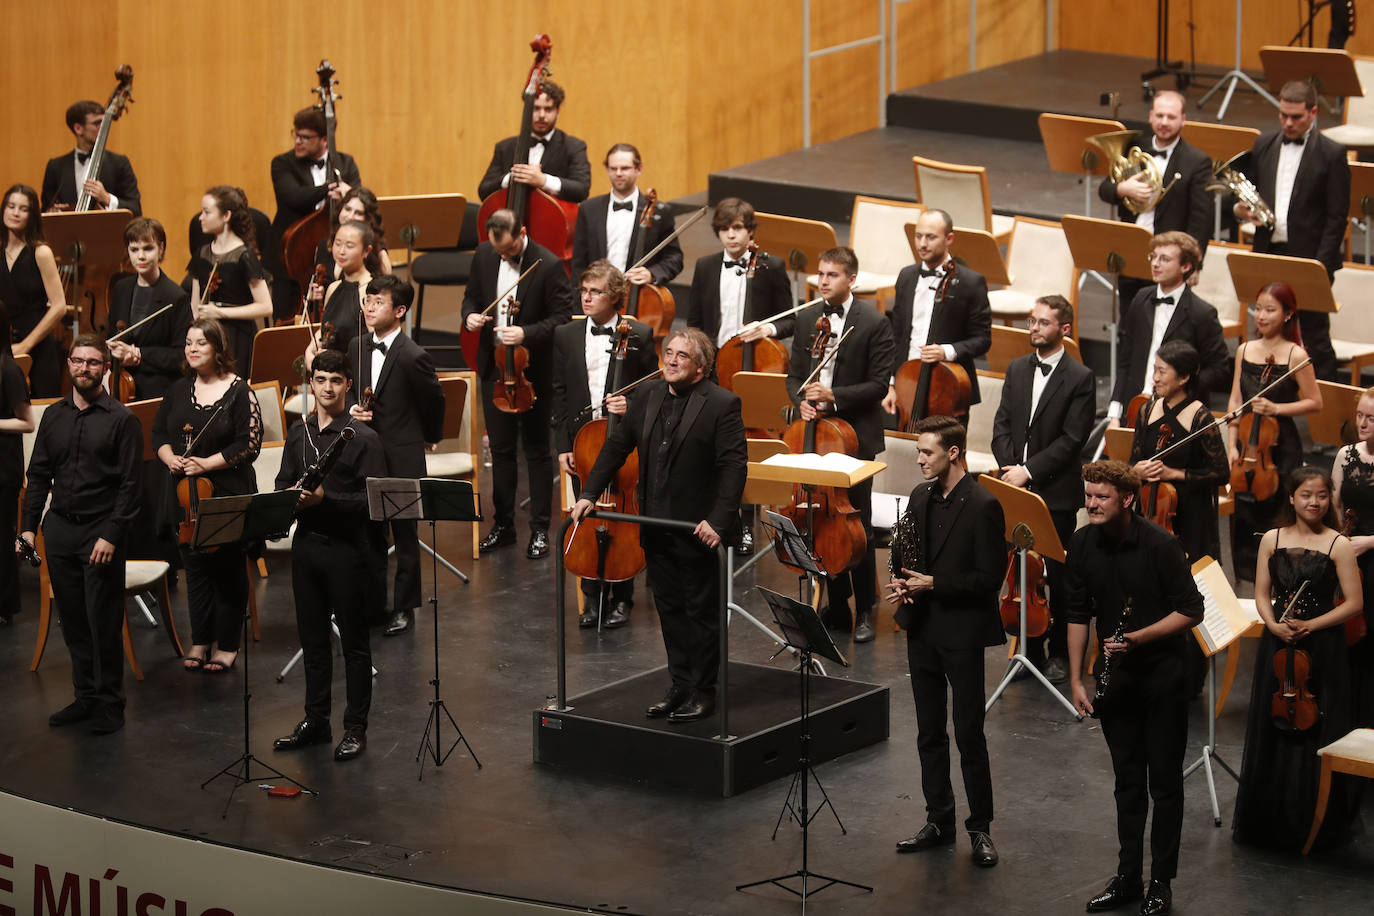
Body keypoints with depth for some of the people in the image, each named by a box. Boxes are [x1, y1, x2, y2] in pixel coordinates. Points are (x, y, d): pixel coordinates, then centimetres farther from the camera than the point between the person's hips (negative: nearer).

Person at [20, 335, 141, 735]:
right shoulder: (54, 415, 11)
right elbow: (39, 475, 14)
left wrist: (111, 535, -14)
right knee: (72, 619, 8)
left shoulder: (121, 420, -4)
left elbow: (129, 485, -7)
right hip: (59, 528, 5)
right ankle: (85, 697, 18)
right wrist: (29, 526, 4)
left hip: (100, 530, -5)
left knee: (104, 621, -3)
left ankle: (109, 705, 6)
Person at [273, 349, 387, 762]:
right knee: (312, 637, 13)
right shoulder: (298, 434, 10)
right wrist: (292, 496, -8)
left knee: (354, 640, 2)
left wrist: (326, 499, -22)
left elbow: (374, 499, -12)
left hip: (347, 546, -6)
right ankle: (315, 721, 23)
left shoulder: (362, 438, -8)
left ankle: (355, 728, 8)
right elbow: (282, 484, 15)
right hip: (307, 542, 6)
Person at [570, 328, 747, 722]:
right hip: (656, 528, 6)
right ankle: (680, 686, 22)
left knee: (702, 611, 4)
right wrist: (589, 493, 6)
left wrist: (718, 521, -24)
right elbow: (617, 445, 13)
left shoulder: (722, 405, -11)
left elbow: (734, 466, -16)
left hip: (698, 530, -6)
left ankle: (703, 690, 13)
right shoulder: (650, 394, 7)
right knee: (670, 608, 13)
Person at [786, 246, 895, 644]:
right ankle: (837, 605, 20)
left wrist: (834, 396, -19)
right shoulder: (806, 318, 8)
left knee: (858, 527, -1)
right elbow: (794, 374, 13)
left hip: (855, 435, -5)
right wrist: (801, 400, -8)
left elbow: (879, 384, -9)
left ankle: (864, 611, 9)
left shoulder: (875, 323, -7)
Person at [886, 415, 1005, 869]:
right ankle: (938, 820, 22)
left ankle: (980, 827, 8)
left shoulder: (982, 506, -15)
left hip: (962, 631, -7)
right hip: (923, 627, 7)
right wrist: (900, 582, -2)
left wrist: (934, 584, -19)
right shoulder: (921, 497, 8)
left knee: (969, 734, -2)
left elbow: (989, 577, -16)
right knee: (929, 732, 13)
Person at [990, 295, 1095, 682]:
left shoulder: (1080, 378, -7)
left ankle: (1059, 653, 13)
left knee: (1057, 575, 2)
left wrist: (1029, 471, -17)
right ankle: (1030, 649, 17)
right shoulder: (1017, 369, 11)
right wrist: (1010, 467, -7)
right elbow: (1002, 425, 9)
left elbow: (1071, 439, -13)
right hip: (1017, 490, 5)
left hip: (1056, 493, -5)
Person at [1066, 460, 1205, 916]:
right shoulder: (1082, 544, -3)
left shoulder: (1159, 545, -18)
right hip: (1116, 674, 5)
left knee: (1164, 780, 1)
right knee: (1127, 779, 13)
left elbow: (1191, 612, -14)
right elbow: (1078, 614, 6)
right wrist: (1076, 680, 3)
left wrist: (1139, 637, -26)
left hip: (1163, 672, -5)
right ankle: (1128, 877, 21)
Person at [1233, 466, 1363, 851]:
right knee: (1272, 730, 9)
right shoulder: (1272, 540, 4)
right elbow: (1262, 595, 6)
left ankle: (1317, 825, 13)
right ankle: (1271, 819, 22)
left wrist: (1308, 626, -15)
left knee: (1316, 733, 1)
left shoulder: (1339, 545, -6)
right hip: (1277, 645, 4)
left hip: (1322, 648, -4)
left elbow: (1353, 603, -8)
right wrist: (1274, 625, -12)